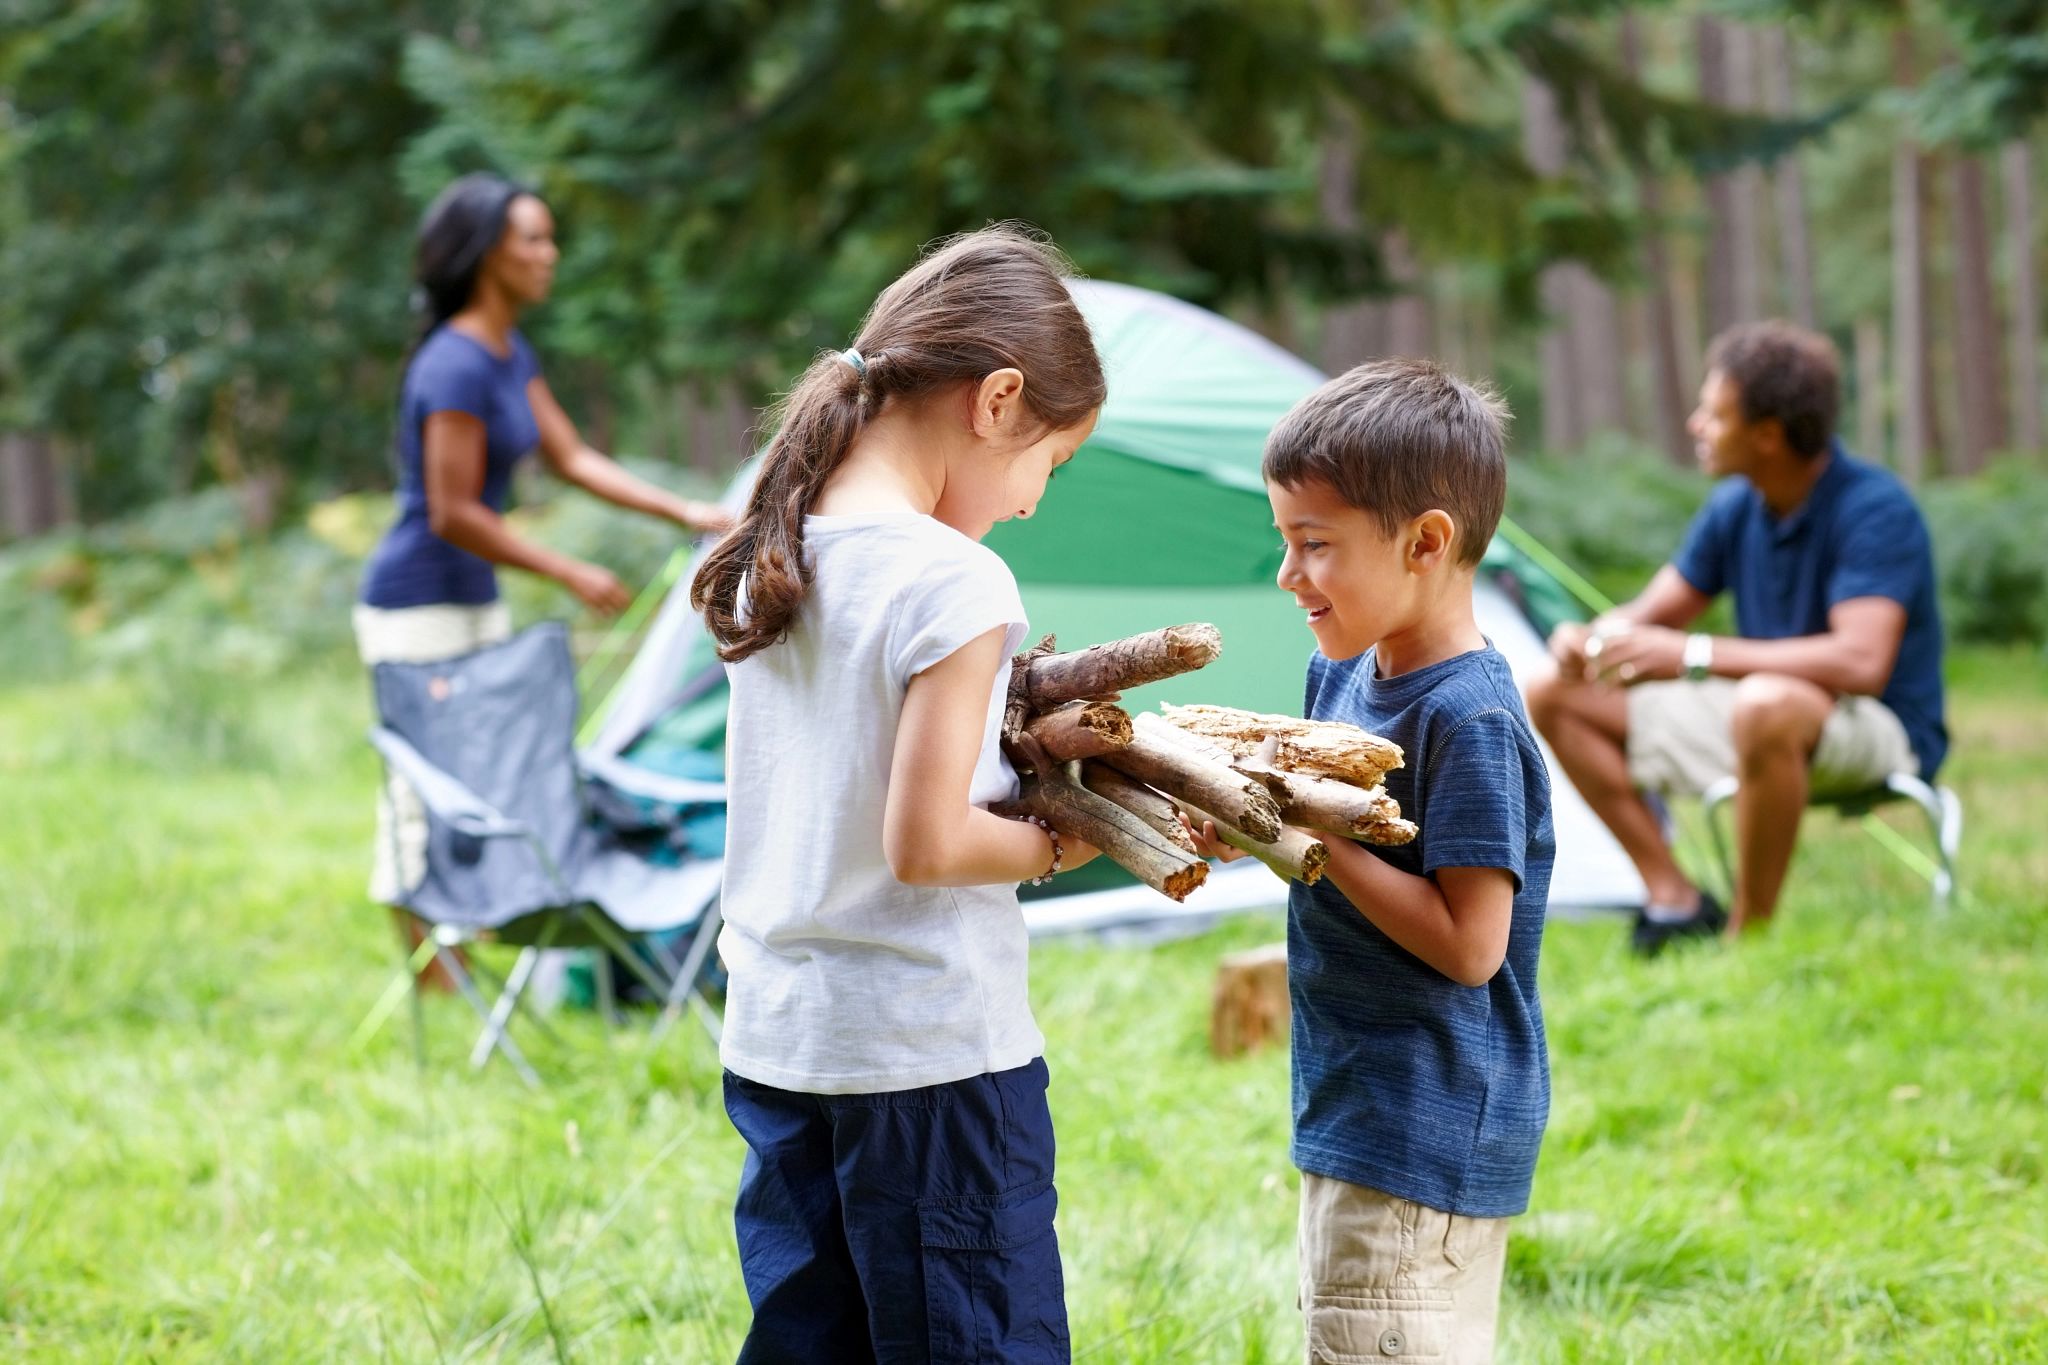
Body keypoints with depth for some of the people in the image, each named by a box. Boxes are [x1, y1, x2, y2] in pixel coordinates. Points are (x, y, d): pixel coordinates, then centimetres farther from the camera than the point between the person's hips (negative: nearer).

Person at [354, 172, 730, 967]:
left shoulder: (510, 355, 9)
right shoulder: (456, 366, -21)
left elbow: (572, 458, 14)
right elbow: (452, 514, -22)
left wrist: (686, 512, 7)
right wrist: (570, 575, -18)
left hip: (476, 602, 10)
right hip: (417, 607, -10)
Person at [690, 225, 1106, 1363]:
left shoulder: (766, 561, 6)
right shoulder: (953, 583, -17)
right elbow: (926, 844, -20)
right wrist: (1062, 844, -5)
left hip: (774, 1042, 8)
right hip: (931, 1055, -7)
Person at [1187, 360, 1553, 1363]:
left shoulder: (1469, 723, -20)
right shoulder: (1342, 673, 7)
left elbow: (1468, 943, -23)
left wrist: (1316, 836, -21)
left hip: (1422, 1144, -10)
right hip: (1350, 1121, 10)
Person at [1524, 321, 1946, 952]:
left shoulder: (1874, 509, -21)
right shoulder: (1735, 508, 2)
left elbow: (1860, 661, -34)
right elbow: (1648, 616, 12)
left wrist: (1694, 655, -33)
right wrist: (1586, 639, -14)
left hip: (1879, 735, -8)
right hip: (1753, 717, 8)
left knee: (1768, 705, -44)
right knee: (1555, 693, 3)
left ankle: (1751, 931, -26)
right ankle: (1674, 899, -2)